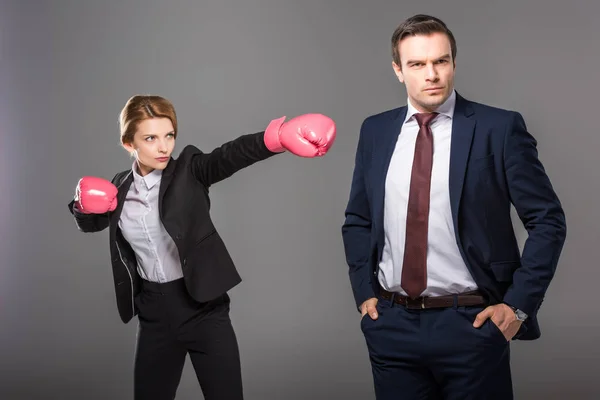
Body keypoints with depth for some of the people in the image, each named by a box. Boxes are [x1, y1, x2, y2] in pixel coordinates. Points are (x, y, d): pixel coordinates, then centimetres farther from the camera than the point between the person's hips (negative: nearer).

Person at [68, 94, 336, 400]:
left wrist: (276, 137, -48)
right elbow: (89, 224, 23)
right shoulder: (121, 188, 4)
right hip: (154, 313, 4)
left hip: (203, 307, -3)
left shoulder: (189, 170, -7)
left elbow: (230, 155, -28)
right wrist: (83, 203, -2)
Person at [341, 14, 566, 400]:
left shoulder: (499, 128, -6)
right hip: (391, 324, 3)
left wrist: (519, 304, -8)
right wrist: (365, 292, 6)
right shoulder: (376, 130, 6)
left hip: (471, 324, -3)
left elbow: (548, 220, -4)